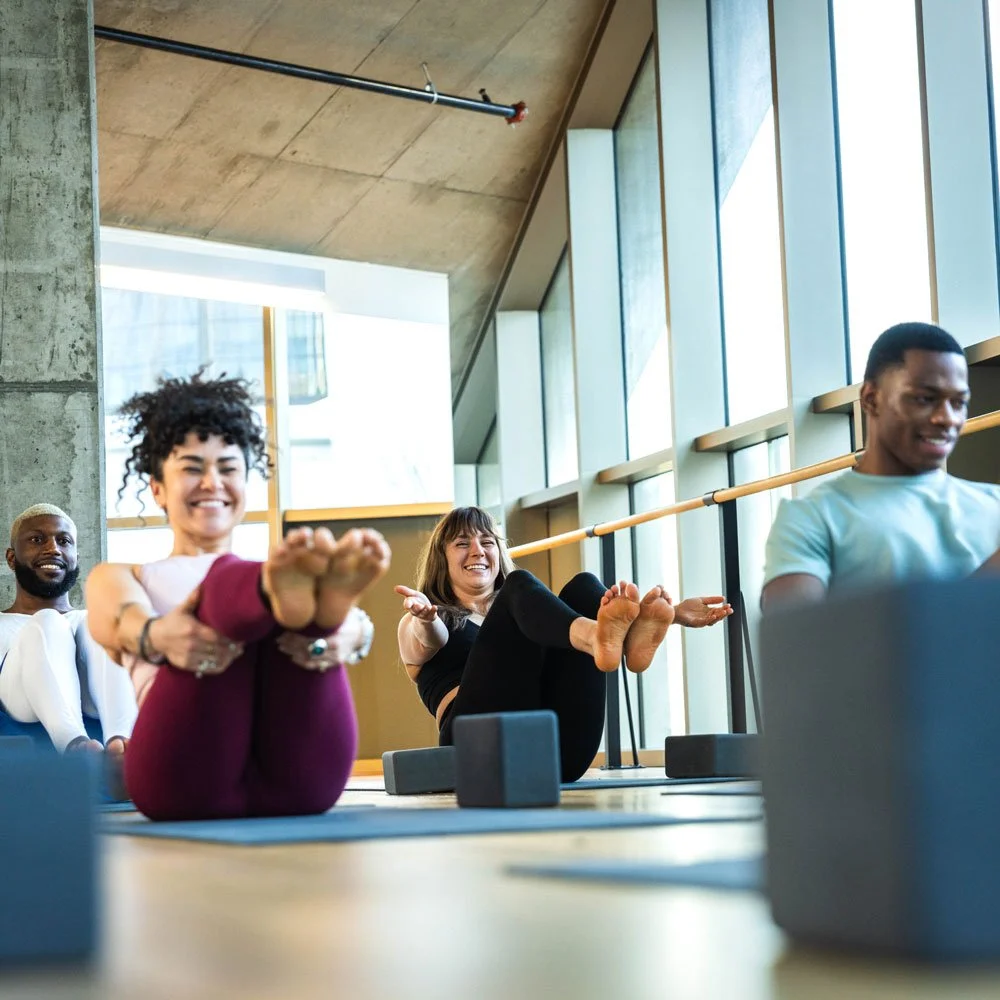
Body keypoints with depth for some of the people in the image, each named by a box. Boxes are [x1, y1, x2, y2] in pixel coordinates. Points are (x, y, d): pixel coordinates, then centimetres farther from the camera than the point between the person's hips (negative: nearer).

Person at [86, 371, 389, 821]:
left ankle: (316, 604, -57)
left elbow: (356, 627, 7)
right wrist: (155, 636, -25)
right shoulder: (118, 577, 31)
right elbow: (118, 621, 3)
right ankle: (287, 596, -61)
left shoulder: (275, 574, 33)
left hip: (298, 778, 2)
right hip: (188, 776, -2)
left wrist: (343, 630, -22)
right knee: (226, 581, -26)